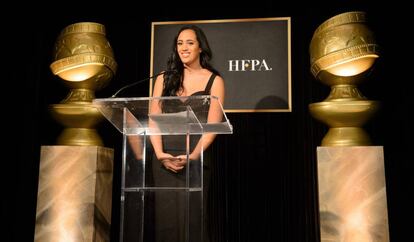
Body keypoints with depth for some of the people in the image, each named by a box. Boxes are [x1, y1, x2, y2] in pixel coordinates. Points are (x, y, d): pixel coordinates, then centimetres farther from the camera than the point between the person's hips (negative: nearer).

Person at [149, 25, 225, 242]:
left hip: (196, 160, -2)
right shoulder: (164, 79, 12)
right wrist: (160, 153, -11)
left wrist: (193, 156, -17)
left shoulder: (214, 81, 4)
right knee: (166, 219, 4)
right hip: (164, 159, 3)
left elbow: (213, 125, -5)